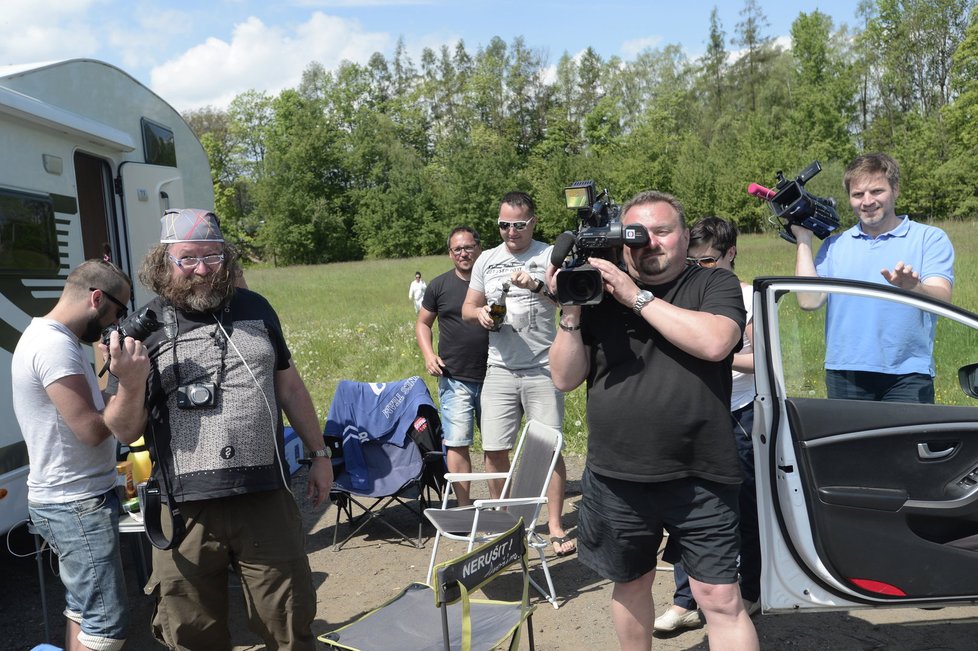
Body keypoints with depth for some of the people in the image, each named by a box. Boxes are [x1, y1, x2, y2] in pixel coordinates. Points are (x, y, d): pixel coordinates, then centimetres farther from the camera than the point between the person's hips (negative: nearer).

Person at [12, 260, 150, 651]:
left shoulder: (46, 337, 11)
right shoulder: (55, 346, -21)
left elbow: (88, 415, 9)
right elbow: (94, 430, -22)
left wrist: (121, 375, 2)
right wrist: (131, 382, -27)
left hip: (69, 500, 11)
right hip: (78, 505, -11)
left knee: (82, 608, 20)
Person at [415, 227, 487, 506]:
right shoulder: (439, 286, 4)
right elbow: (422, 323, 13)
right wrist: (428, 354, -3)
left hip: (492, 378, 1)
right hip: (454, 380, 0)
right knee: (457, 443, -3)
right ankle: (464, 508, 6)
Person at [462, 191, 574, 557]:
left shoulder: (550, 256, 1)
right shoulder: (486, 260, 13)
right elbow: (467, 308, 17)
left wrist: (536, 286, -28)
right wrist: (480, 313, -5)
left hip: (542, 368, -3)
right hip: (499, 368, 3)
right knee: (493, 449, 3)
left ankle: (555, 526, 11)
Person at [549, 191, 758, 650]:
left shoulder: (716, 284, 1)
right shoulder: (599, 293, 6)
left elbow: (715, 342, -21)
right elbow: (565, 378, 3)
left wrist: (638, 297, -16)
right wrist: (570, 312, -10)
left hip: (701, 481, -2)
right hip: (616, 479, 3)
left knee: (721, 600, 2)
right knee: (630, 583, 20)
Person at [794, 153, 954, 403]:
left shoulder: (931, 238, 5)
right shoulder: (834, 245, 12)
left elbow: (941, 300, -10)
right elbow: (809, 300, -2)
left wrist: (913, 288, -32)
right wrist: (803, 239, 4)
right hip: (844, 373, 2)